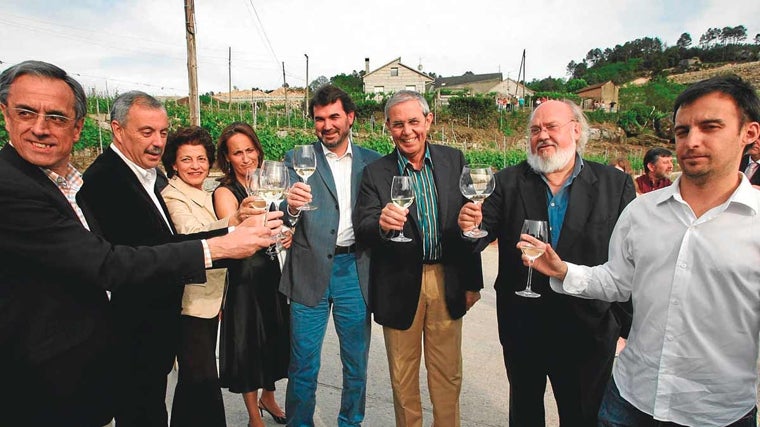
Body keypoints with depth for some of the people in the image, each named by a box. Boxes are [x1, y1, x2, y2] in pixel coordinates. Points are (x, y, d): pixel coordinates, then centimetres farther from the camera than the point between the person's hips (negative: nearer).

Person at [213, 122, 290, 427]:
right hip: (243, 277, -5)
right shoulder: (225, 193, -13)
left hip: (270, 272, 6)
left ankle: (268, 397, 43)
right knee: (247, 342, 8)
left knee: (273, 338, 18)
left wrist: (287, 236, -3)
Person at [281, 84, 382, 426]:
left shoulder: (371, 162, 6)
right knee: (303, 365, 8)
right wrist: (291, 207, -29)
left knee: (357, 362, 15)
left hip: (356, 270, 2)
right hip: (310, 271, -2)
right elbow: (285, 223, -8)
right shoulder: (297, 160, 1)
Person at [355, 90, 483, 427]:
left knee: (448, 374, 16)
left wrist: (472, 281, 4)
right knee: (403, 375, 16)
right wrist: (381, 225, -36)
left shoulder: (454, 160, 1)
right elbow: (361, 230, -12)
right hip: (400, 286, -1)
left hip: (447, 282, 2)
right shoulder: (376, 173, -5)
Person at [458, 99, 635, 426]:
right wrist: (471, 227, -33)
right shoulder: (508, 183, -3)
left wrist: (626, 328, -5)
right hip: (522, 328, 1)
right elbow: (482, 233, -11)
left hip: (587, 330, -1)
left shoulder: (615, 185, -5)